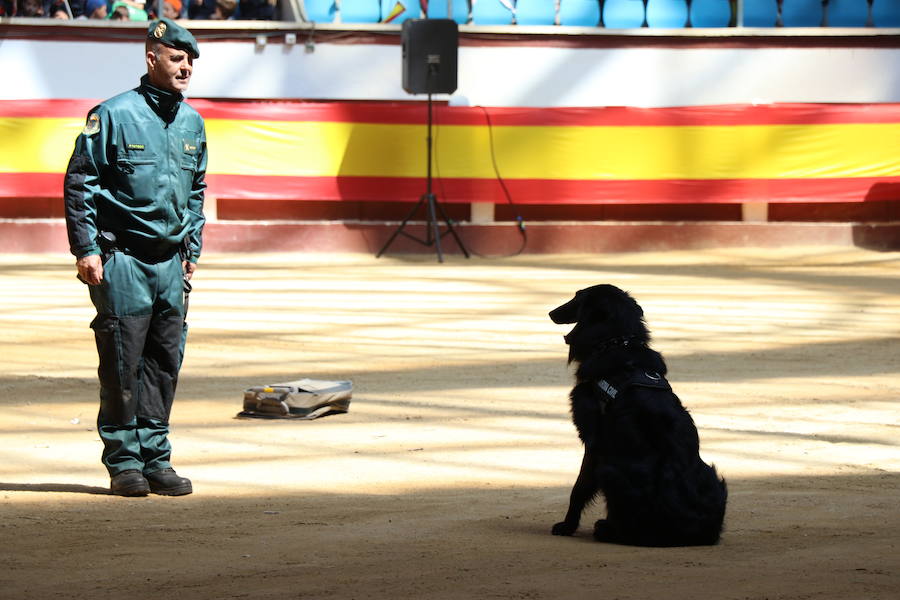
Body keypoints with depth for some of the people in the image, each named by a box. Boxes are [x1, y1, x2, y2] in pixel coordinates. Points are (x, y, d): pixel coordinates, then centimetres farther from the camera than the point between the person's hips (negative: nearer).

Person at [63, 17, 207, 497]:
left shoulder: (192, 123, 12)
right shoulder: (114, 115, -8)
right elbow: (79, 182, -6)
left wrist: (192, 249, 17)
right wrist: (86, 249, -11)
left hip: (171, 263, 6)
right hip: (123, 259, -6)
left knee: (165, 365, 6)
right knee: (122, 365, -3)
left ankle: (155, 458, 13)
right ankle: (123, 462, 5)